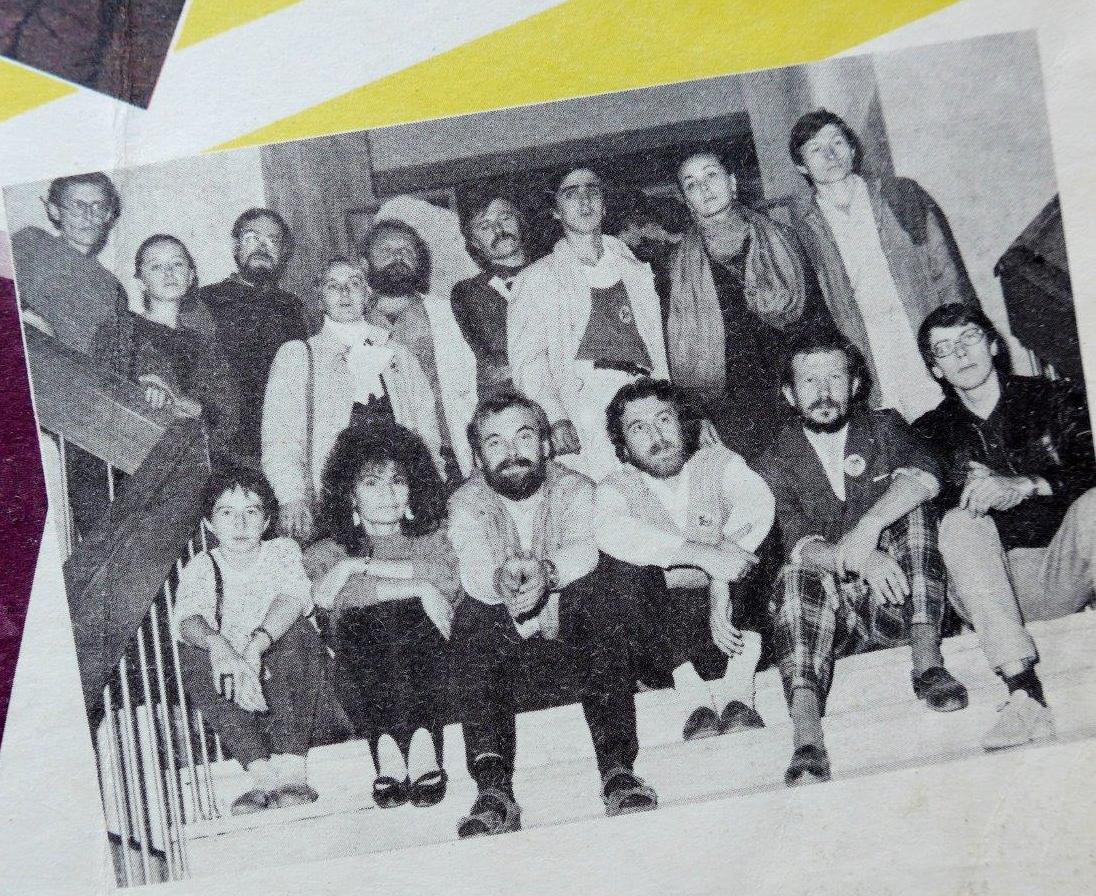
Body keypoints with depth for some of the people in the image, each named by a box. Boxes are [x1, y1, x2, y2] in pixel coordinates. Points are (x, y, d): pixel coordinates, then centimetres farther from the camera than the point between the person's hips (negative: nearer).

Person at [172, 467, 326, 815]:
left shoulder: (282, 551, 5)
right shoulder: (200, 568, 7)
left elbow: (294, 597, -18)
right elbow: (188, 617, -15)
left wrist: (255, 646, -38)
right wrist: (216, 644, -41)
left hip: (284, 681, -1)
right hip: (229, 691, 1)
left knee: (298, 631, -28)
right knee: (192, 654, -27)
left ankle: (292, 769, -38)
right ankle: (262, 772, -37)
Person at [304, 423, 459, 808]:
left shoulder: (433, 536, 24)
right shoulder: (328, 552, 21)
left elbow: (448, 576, -1)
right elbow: (324, 595, -4)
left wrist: (361, 565, -1)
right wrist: (418, 588, -10)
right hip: (360, 687, 0)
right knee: (359, 621, -30)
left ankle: (390, 752, -43)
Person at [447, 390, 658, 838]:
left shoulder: (574, 488, -1)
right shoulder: (466, 503, 0)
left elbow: (587, 548, -22)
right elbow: (473, 566, -21)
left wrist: (549, 571, -45)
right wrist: (501, 580, -46)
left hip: (571, 617, 0)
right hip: (507, 630, 1)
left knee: (604, 588, -31)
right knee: (470, 618, -31)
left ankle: (617, 766, -38)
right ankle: (493, 788, -40)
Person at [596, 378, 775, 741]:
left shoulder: (717, 462, 8)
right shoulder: (616, 488, 5)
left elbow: (758, 502, -16)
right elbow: (612, 532, -22)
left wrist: (721, 586, -30)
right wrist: (704, 554, -34)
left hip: (732, 619, 1)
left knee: (758, 543, -22)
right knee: (631, 571, -26)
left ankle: (738, 691, -31)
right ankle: (696, 700, -34)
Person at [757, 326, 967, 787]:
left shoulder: (883, 429, 9)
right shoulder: (778, 463, 5)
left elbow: (926, 477, -14)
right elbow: (799, 545, -13)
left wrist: (869, 526, -30)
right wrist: (860, 559, -33)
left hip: (897, 604, 1)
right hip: (834, 616, 0)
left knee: (908, 503, -20)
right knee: (798, 576, -32)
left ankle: (927, 660, -26)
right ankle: (806, 737, -50)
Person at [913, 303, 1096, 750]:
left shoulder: (1052, 399, 11)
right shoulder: (931, 433, 14)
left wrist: (1025, 486, -20)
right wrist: (970, 493, -19)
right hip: (995, 586, 1)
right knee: (960, 523, -29)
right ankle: (1023, 693, -44)